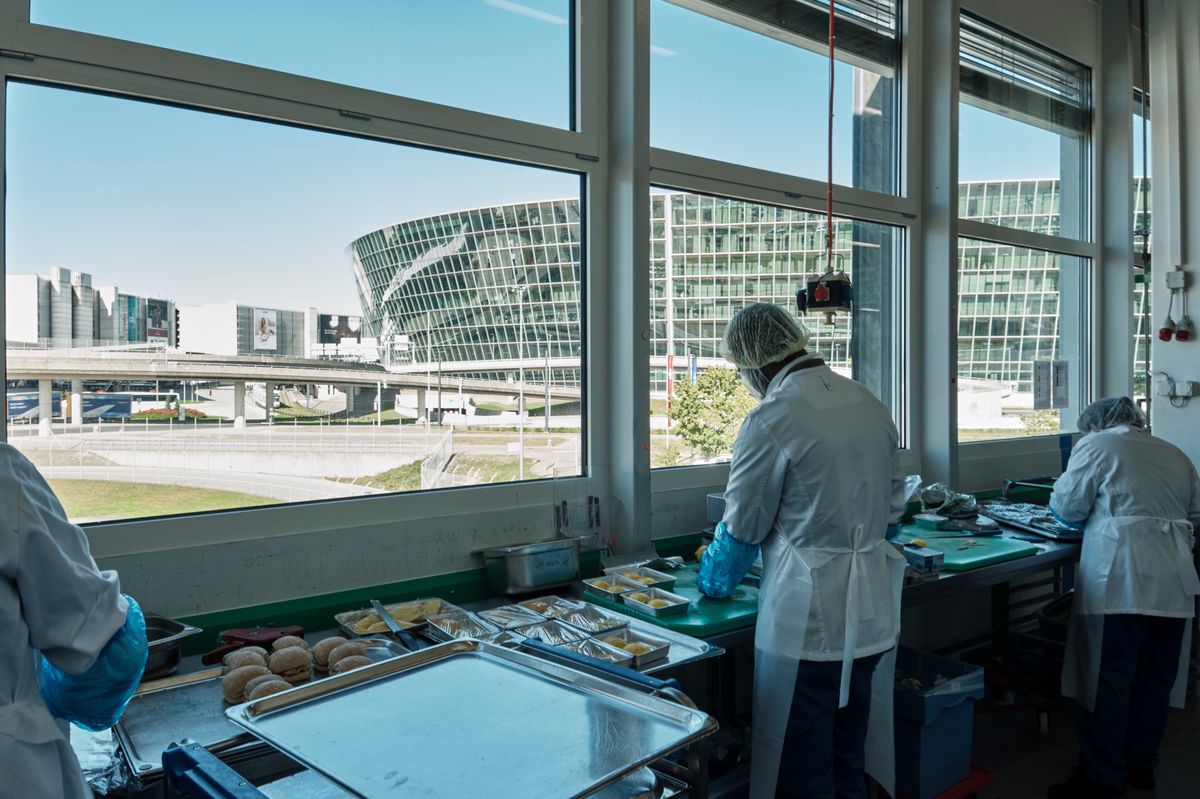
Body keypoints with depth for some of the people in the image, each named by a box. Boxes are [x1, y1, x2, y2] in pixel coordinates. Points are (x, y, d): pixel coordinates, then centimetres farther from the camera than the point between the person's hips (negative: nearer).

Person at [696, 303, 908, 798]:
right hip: (873, 613, 7)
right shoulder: (869, 405, 5)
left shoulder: (770, 419, -16)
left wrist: (715, 579, 12)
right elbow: (893, 507, 13)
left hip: (809, 620, -7)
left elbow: (742, 528, -8)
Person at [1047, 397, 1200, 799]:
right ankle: (1142, 765, 26)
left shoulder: (1095, 445, 2)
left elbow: (1068, 507, 0)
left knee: (1108, 680, -1)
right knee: (1155, 678, 15)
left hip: (1120, 582, -6)